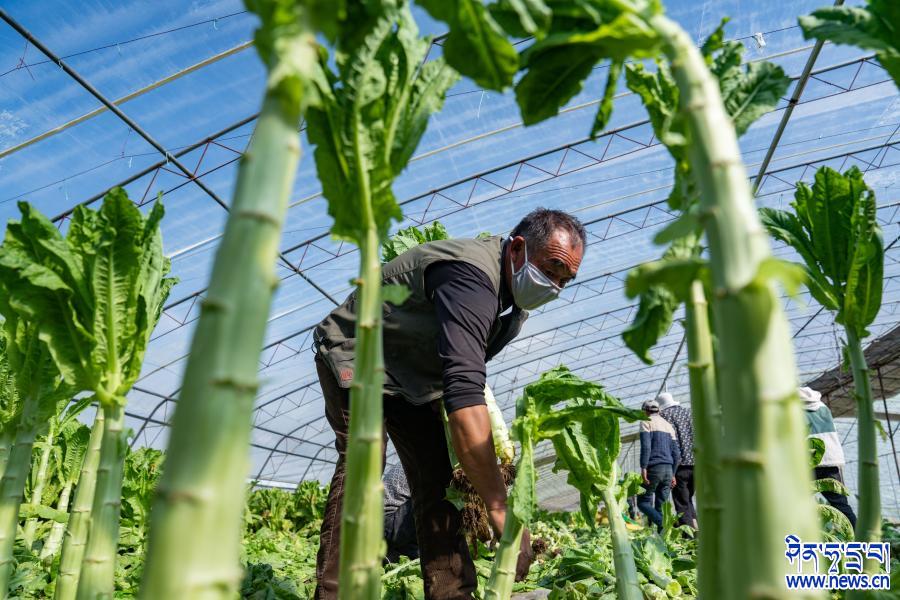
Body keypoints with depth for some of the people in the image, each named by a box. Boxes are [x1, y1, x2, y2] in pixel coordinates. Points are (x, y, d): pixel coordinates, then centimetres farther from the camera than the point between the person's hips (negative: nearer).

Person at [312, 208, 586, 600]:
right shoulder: (472, 274, -35)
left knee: (436, 477, -1)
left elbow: (468, 376, 5)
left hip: (414, 378, 8)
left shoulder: (514, 296, -3)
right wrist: (500, 508, -45)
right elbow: (464, 392, -45)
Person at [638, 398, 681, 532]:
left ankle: (664, 525, -22)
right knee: (661, 505, 9)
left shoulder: (646, 422, 1)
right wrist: (673, 474, 21)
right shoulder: (668, 425, 20)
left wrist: (643, 468, -16)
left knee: (643, 502, 0)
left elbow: (645, 446, -14)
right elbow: (676, 453, 18)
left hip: (654, 468, -6)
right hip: (668, 470, 6)